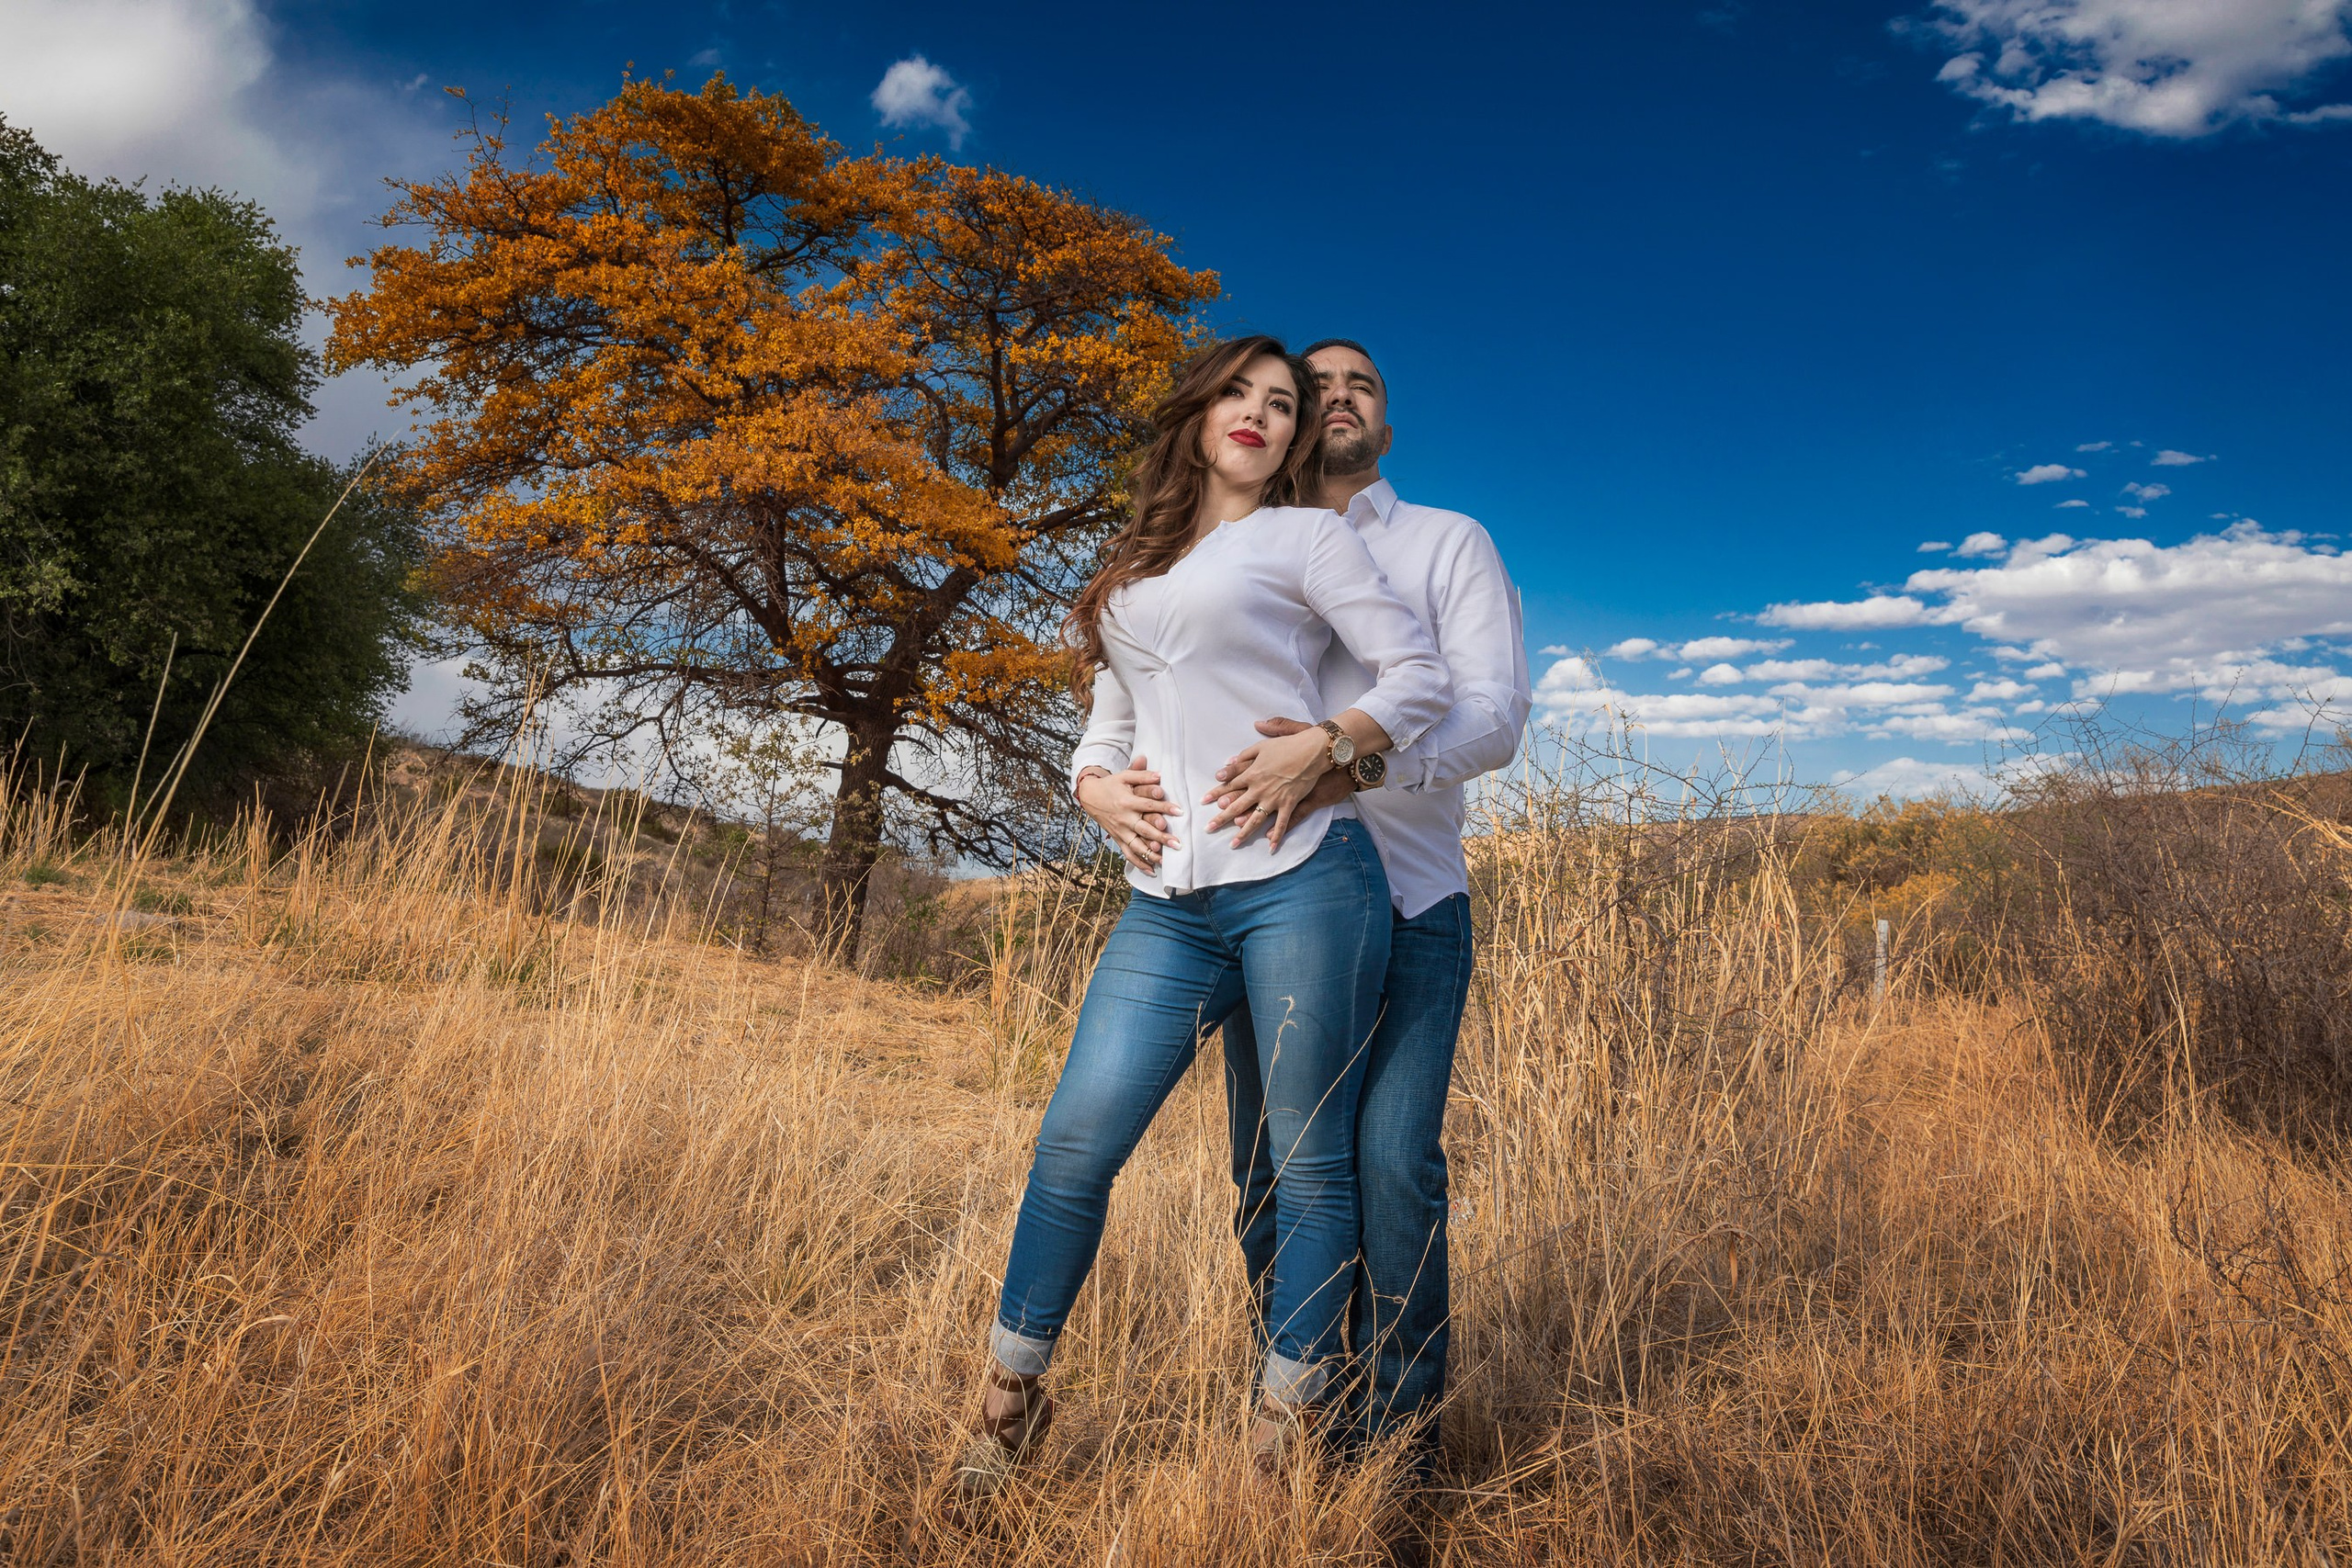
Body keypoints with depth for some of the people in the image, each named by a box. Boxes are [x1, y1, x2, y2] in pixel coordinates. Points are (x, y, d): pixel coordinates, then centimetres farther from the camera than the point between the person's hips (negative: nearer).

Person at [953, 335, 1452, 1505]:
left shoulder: (1306, 536, 10)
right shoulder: (1134, 572, 24)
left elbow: (1420, 678, 2)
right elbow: (1106, 728, 25)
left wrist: (1319, 743, -13)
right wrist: (1097, 791, 3)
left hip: (1301, 880, -4)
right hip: (1171, 905, 4)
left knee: (1308, 1160, 2)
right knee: (1075, 1140, -3)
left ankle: (1284, 1431, 16)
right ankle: (1011, 1397, 15)